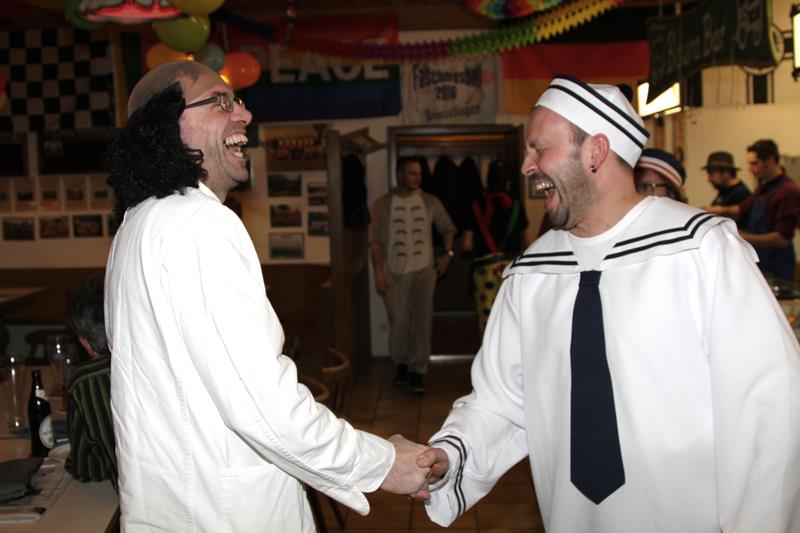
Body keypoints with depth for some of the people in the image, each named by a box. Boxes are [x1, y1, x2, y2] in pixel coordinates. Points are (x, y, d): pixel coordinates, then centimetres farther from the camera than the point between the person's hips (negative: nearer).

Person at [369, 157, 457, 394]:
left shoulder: (430, 202, 5)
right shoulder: (382, 204, 0)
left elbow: (447, 227, 18)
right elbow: (376, 240, -3)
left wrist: (448, 253, 5)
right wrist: (379, 272, -10)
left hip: (423, 270, 1)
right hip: (394, 273, -1)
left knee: (421, 321, -6)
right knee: (398, 322, 4)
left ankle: (417, 371, 0)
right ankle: (400, 364, 26)